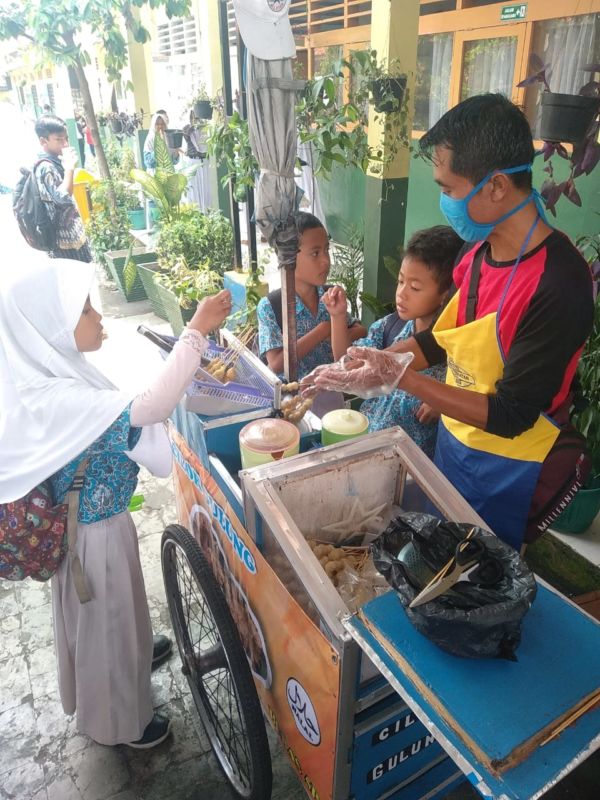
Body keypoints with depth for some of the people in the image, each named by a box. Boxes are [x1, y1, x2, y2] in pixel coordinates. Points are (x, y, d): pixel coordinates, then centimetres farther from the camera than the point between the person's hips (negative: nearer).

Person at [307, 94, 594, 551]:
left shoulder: (559, 285, -28)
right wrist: (374, 362, -5)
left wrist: (398, 376, -29)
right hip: (452, 443, 6)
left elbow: (509, 415, -26)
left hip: (506, 475, -6)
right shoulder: (480, 251, -6)